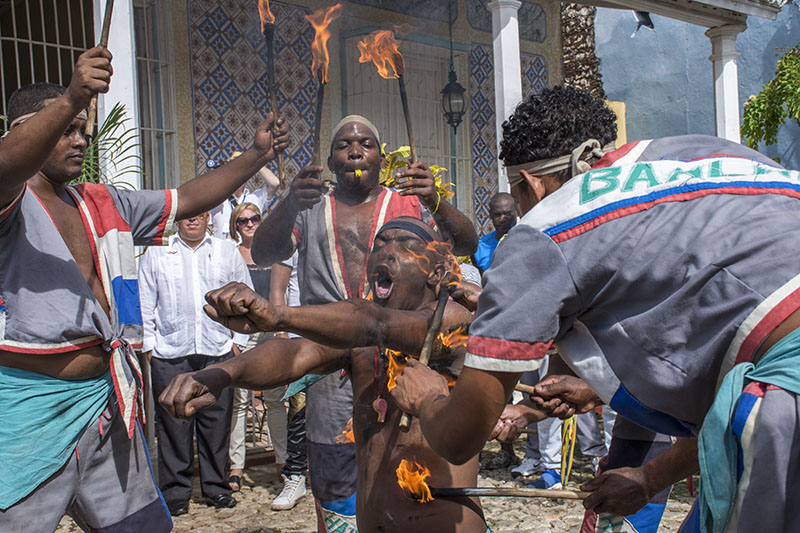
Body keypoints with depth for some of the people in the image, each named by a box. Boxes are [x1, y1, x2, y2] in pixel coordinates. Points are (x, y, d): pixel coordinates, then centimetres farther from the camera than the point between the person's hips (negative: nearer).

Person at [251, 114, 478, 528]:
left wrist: (436, 204, -24)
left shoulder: (408, 203, 9)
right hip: (331, 369, 1)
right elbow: (262, 255, -4)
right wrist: (288, 207, -24)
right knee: (336, 498, 10)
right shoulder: (310, 210, 12)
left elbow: (467, 245, -3)